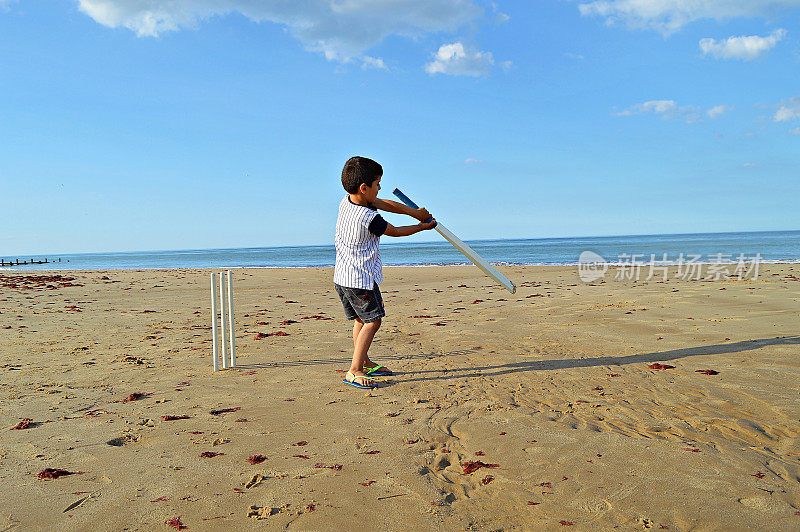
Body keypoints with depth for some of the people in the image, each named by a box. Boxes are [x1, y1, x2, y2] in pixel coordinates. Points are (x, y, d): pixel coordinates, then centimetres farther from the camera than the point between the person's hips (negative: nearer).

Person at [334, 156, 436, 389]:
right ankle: (354, 371, -4)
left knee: (360, 320, 19)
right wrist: (421, 227, 11)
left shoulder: (346, 202, 1)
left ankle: (364, 363, 31)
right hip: (361, 279, -9)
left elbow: (386, 204, 9)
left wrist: (414, 212, 14)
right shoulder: (370, 219, -24)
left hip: (342, 276, 9)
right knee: (372, 321, -2)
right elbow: (395, 231, -5)